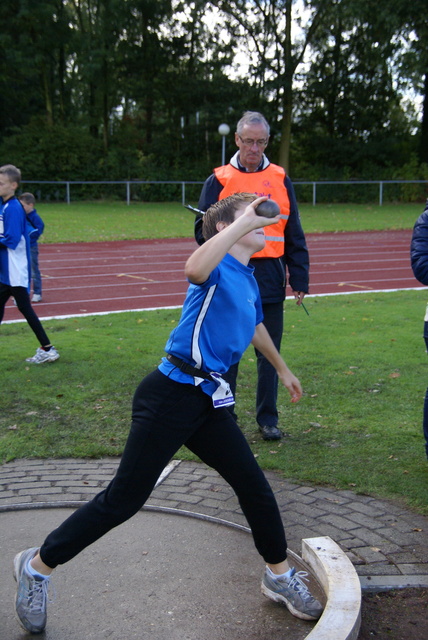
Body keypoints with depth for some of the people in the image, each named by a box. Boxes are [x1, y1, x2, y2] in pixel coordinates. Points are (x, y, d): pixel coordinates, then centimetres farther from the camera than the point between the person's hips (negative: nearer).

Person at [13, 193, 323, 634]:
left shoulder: (249, 282, 16)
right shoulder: (217, 267, -11)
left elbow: (255, 327, 37)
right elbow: (194, 270, -38)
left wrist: (282, 369, 50)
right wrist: (244, 223, -32)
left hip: (208, 403, 8)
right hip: (172, 396, -8)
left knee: (254, 488, 9)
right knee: (123, 500, -4)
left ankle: (280, 577, 30)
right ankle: (37, 565, 14)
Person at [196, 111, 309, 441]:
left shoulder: (280, 179, 8)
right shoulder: (219, 180, 3)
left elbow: (294, 236, 10)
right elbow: (202, 231, 3)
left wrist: (300, 280, 5)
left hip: (271, 279, 2)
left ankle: (268, 418, 21)